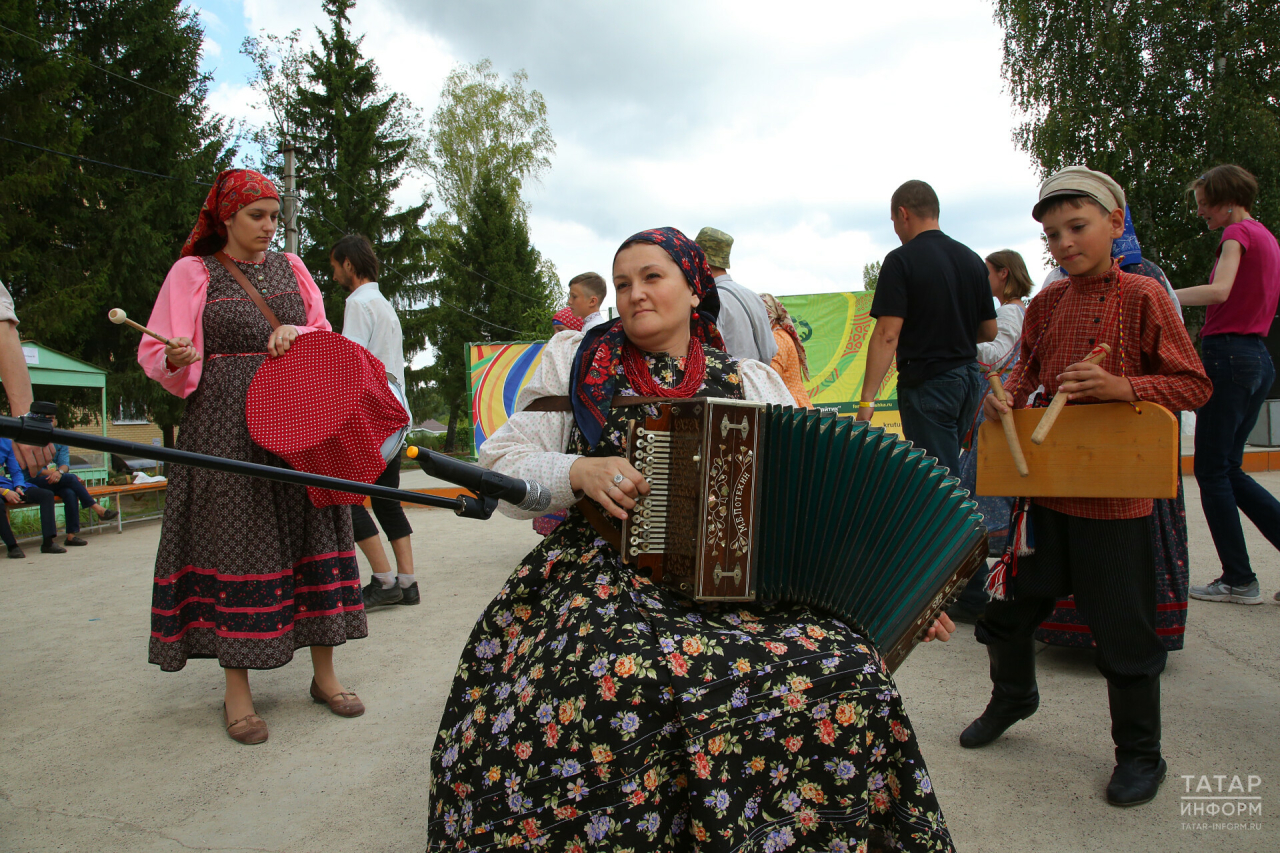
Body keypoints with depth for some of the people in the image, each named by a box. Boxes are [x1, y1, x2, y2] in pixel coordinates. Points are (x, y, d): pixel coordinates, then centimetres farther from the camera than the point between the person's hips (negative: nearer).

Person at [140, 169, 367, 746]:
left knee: (312, 531, 2)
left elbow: (325, 334, 17)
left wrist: (297, 333, -4)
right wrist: (177, 358, -22)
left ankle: (324, 673, 13)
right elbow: (156, 356, 1)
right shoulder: (192, 272, 5)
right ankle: (237, 692, 7)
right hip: (227, 427, -3)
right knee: (235, 541, -4)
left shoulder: (290, 268, 15)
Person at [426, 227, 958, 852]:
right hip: (607, 578, -1)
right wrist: (578, 472, -12)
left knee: (843, 673, -25)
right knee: (620, 682, -35)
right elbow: (500, 469, 7)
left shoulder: (750, 383, 13)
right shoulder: (577, 362, 11)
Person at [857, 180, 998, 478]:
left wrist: (866, 400, -19)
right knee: (949, 469, 18)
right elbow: (990, 331, 13)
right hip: (970, 379, 7)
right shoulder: (972, 259, 9)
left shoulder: (901, 260, -11)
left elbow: (887, 335, -19)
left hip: (927, 383, -7)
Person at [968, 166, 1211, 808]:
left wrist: (1122, 386, -23)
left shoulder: (1142, 296, -8)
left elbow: (1194, 384, -8)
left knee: (1124, 632, 5)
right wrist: (1007, 395, -1)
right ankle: (1012, 697, 42)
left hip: (1116, 495, -5)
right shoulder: (1045, 304, 7)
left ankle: (1140, 754, 26)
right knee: (1009, 604, 15)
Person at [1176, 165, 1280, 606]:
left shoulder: (1238, 233, -9)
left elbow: (1219, 291, -27)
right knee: (1229, 469, 14)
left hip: (1228, 353, -9)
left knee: (1212, 471, -1)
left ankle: (1239, 581, 5)